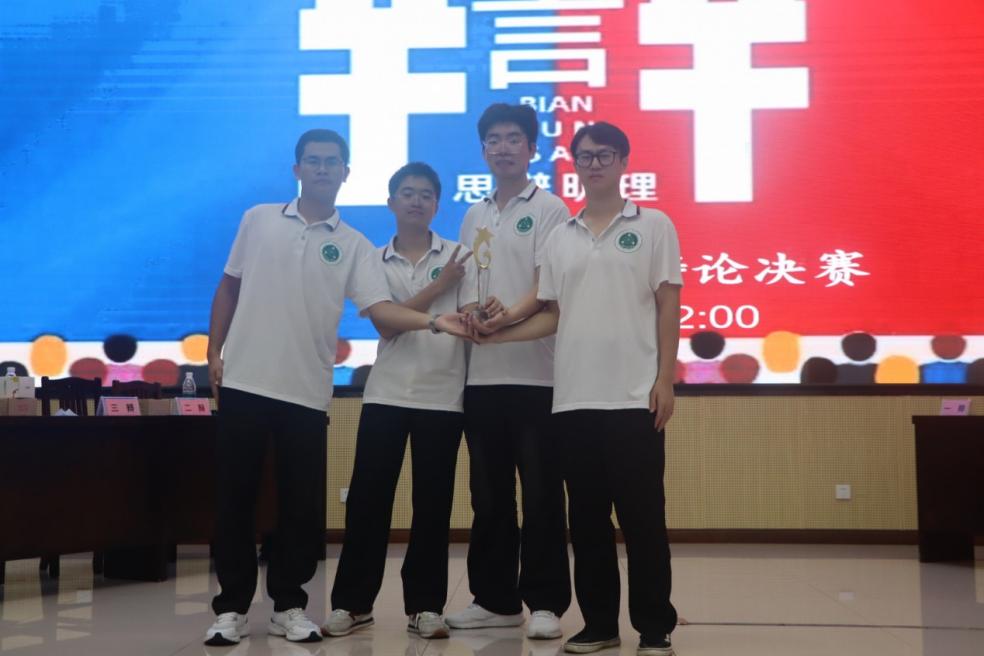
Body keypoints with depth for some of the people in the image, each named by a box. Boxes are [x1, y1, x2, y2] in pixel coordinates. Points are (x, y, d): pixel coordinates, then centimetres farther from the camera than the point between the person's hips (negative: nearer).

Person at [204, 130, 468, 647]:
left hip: (307, 392, 0)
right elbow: (228, 288, 13)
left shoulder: (355, 246, 4)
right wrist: (214, 352, 4)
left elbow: (382, 311, -7)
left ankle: (289, 605, 19)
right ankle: (231, 607, 16)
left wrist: (434, 321, -24)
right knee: (234, 499, 4)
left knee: (302, 505, 4)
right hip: (243, 382, 0)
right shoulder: (258, 220, 7)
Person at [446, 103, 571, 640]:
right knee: (488, 494, 11)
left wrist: (511, 315, -28)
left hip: (535, 372, -6)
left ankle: (545, 602, 8)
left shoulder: (549, 209, -1)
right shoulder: (474, 217, 17)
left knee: (541, 493, -1)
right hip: (482, 374, 6)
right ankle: (494, 598, 21)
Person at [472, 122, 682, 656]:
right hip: (574, 399, 4)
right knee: (587, 517, 8)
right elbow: (553, 315, 14)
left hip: (635, 396, -4)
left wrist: (664, 380, -8)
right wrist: (495, 334, 1)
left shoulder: (653, 226, 4)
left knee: (642, 515, -1)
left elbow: (668, 306, -1)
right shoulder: (560, 238, 14)